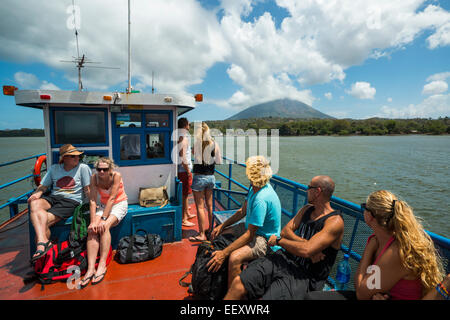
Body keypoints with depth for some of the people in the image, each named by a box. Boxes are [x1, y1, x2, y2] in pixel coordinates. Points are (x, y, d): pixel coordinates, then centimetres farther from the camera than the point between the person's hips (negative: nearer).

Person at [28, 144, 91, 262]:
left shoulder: (83, 168, 4)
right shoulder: (54, 168, 17)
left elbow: (87, 189, 1)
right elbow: (43, 186, 17)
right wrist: (37, 193, -5)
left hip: (71, 200, -4)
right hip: (52, 197, 4)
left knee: (43, 222, -23)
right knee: (34, 204, -30)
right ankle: (43, 240, -41)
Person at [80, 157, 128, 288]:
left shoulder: (116, 175, -21)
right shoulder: (94, 177, -10)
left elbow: (112, 199, -24)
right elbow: (92, 200, -14)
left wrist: (103, 219, -30)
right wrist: (92, 221, -24)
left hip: (119, 205, -4)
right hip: (103, 205, 4)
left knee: (104, 226, -29)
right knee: (92, 229, -22)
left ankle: (102, 265, -27)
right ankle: (90, 268, -26)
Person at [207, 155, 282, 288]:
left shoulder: (261, 199, -32)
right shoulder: (254, 188, -1)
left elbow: (249, 234, -29)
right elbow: (243, 211, 11)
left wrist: (224, 253, -28)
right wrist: (222, 226, 6)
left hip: (265, 239, -10)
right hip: (251, 227, 10)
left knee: (234, 258, -34)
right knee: (217, 235, 9)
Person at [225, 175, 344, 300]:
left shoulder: (335, 221, -13)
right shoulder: (307, 209, 12)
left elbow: (306, 251, -23)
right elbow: (285, 231, 5)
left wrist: (278, 240, -8)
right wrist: (306, 243, -14)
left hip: (305, 276, -6)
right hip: (285, 258, 6)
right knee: (238, 283, -13)